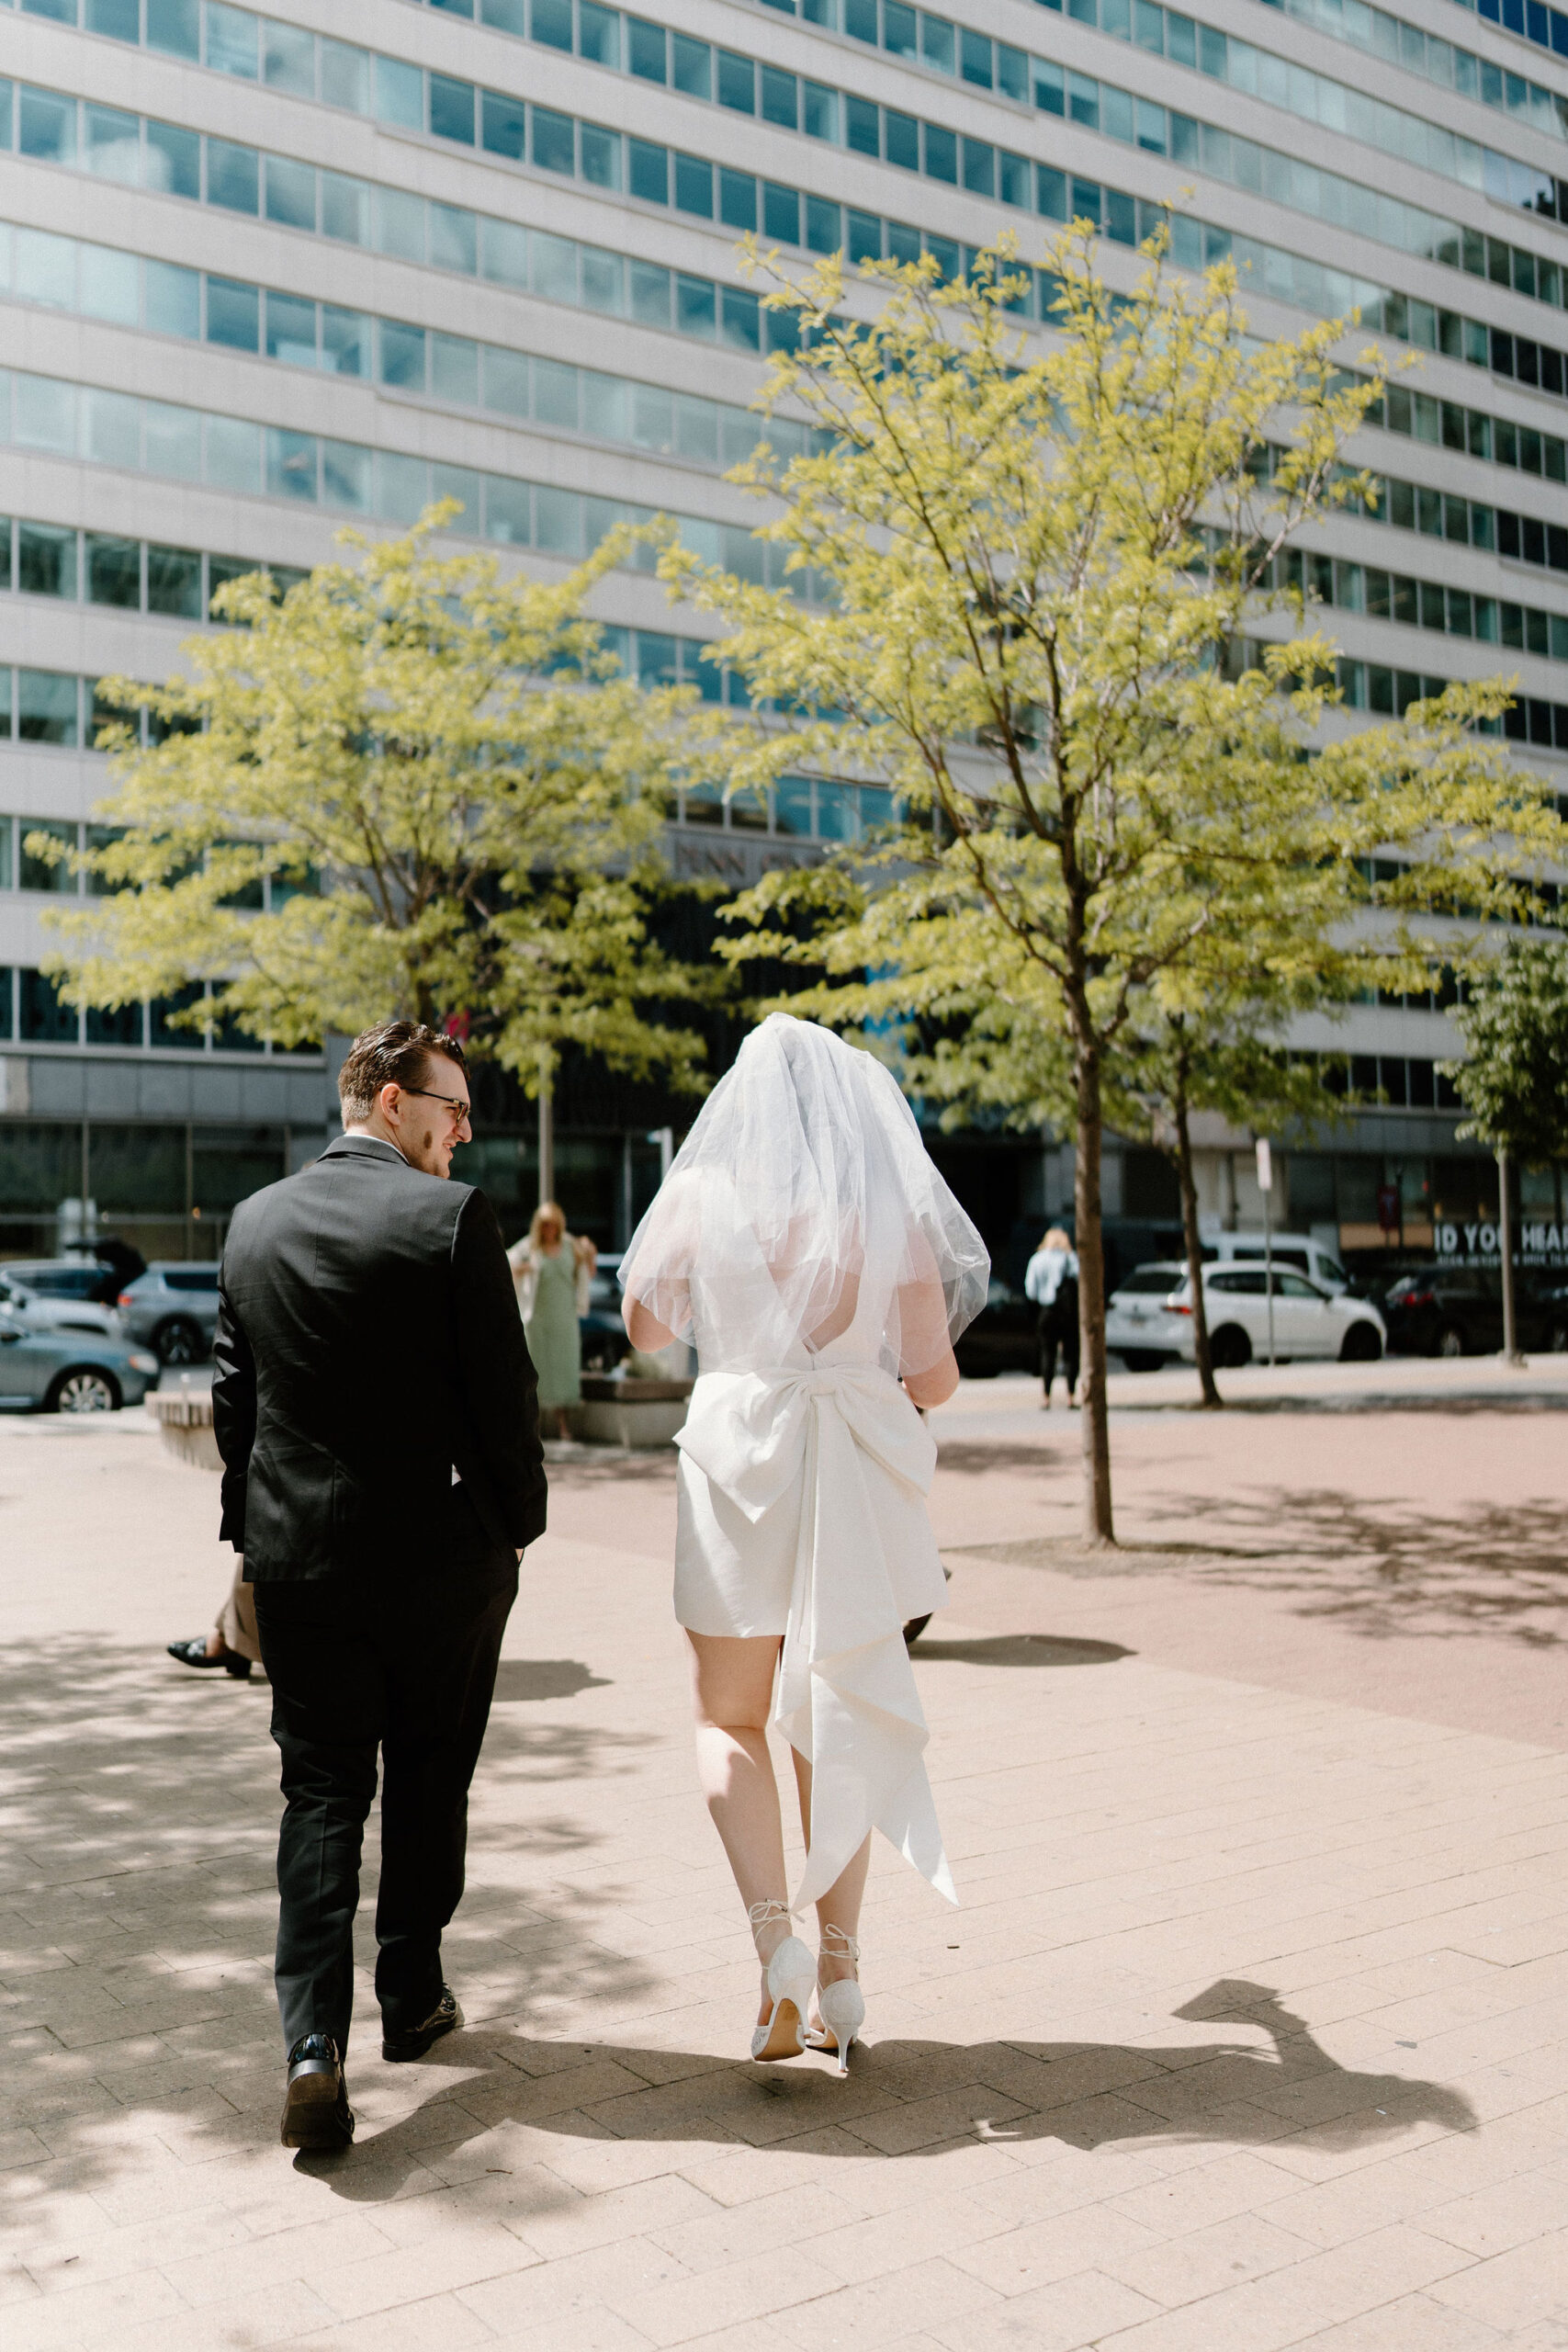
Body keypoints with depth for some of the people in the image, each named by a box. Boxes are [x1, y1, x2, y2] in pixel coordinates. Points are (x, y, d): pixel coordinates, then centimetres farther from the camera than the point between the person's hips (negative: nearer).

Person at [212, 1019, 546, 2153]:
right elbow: (503, 1392, -12)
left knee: (320, 1793, 8)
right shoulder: (453, 1215, -13)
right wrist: (516, 1526, 1)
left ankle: (315, 2041, -3)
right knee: (428, 1783, 15)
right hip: (440, 1553, -3)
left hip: (298, 1558, 4)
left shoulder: (255, 1222, 5)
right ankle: (413, 1996, 30)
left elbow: (234, 1393, 10)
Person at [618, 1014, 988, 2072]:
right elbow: (935, 1376, 0)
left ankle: (778, 1939, -5)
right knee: (837, 1720, 15)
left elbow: (646, 1326, 9)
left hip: (740, 1463, -1)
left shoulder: (705, 1196, -3)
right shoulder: (895, 1210, -2)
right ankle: (839, 1969, 18)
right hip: (858, 1478, 2)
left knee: (730, 1719, 13)